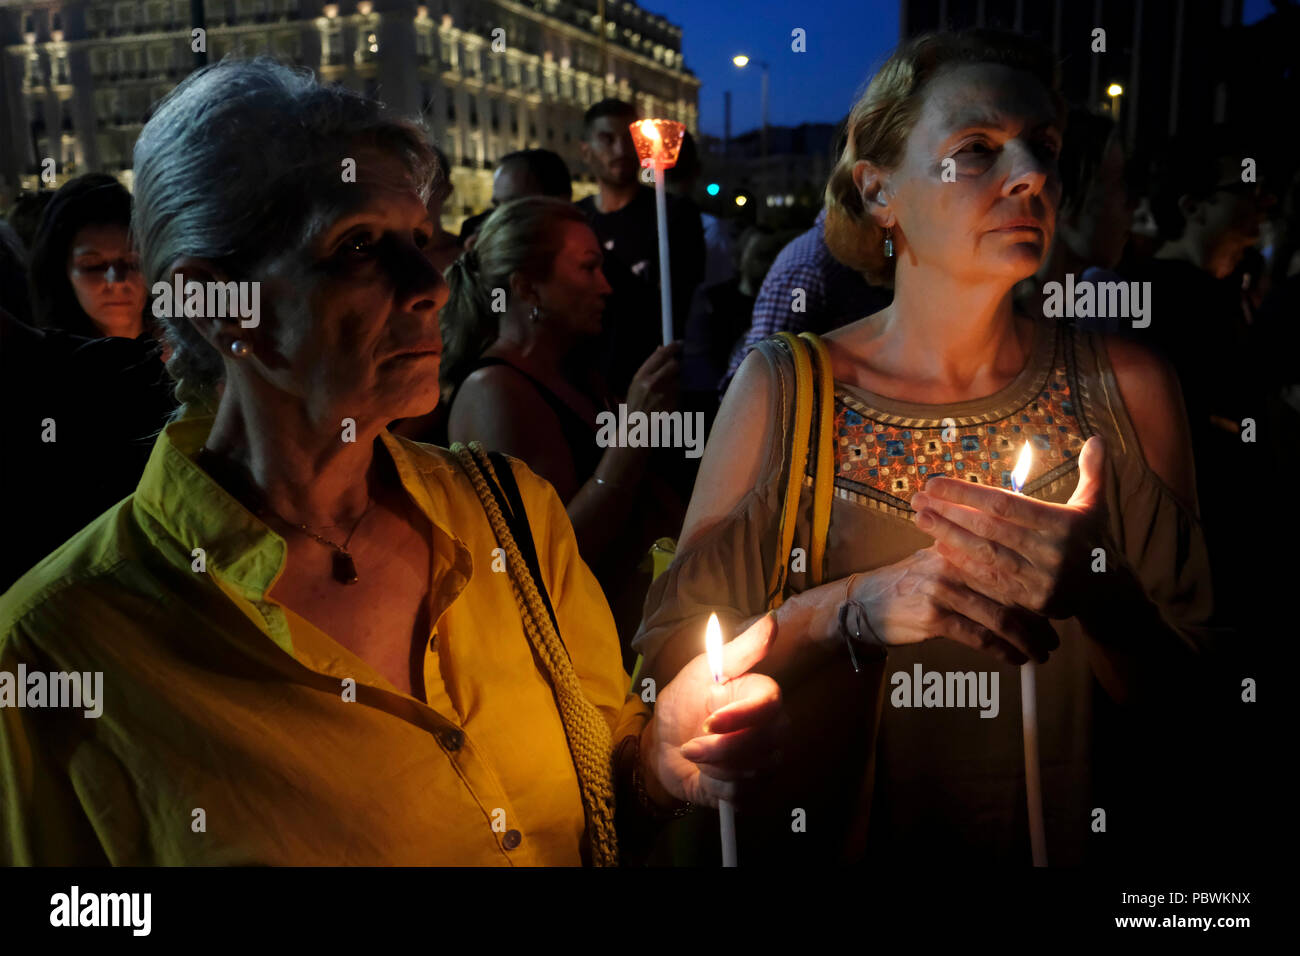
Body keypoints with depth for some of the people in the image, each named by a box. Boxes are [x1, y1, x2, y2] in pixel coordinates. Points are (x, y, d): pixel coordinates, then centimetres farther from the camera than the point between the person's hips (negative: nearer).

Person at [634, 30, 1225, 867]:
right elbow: (668, 654, -8)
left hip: (1070, 837, 2)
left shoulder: (1125, 387, -5)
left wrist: (1096, 594, -22)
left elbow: (1192, 708, -2)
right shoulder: (784, 388, -8)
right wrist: (855, 608, -23)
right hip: (831, 836, -1)